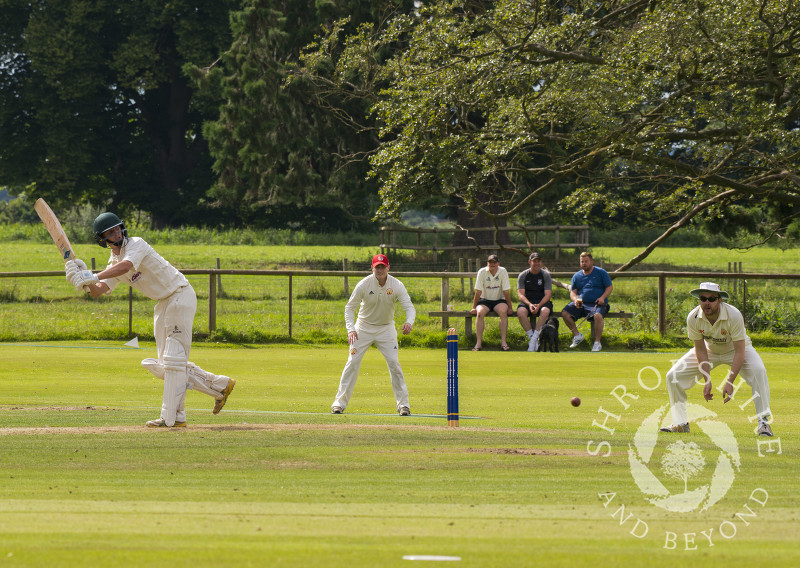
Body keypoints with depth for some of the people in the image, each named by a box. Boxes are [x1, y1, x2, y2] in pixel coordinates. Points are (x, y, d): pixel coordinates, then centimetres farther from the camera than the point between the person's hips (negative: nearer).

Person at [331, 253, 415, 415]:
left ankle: (403, 404, 2)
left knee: (394, 363, -8)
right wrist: (350, 329, -25)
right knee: (352, 362, -7)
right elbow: (349, 307, -11)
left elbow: (409, 307, -20)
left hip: (386, 328, 0)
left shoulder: (397, 285, -15)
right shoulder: (364, 285, -17)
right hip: (364, 327, 0)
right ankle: (339, 402, -1)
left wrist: (409, 322, -43)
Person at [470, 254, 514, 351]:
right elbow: (478, 292, -6)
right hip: (485, 300, 0)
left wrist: (509, 308, -7)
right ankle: (479, 342, -29)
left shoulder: (503, 272, -7)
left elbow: (506, 292, -6)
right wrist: (474, 307, -7)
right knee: (480, 312, -31)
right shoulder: (482, 272, -7)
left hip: (499, 300, 0)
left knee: (503, 311, -32)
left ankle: (503, 341, -28)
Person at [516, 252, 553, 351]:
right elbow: (520, 294, -4)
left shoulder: (545, 275, 2)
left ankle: (533, 339, -32)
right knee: (520, 312, -34)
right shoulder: (523, 275, 3)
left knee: (545, 311, -36)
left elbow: (548, 294, -4)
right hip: (527, 301, 0)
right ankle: (531, 336, -24)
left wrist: (539, 305, -22)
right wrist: (529, 304, -24)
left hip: (542, 301, 0)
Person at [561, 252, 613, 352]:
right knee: (565, 313, -19)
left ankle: (597, 343, -26)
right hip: (581, 304, 4)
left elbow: (610, 287, 6)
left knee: (598, 316, -38)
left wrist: (602, 297, -12)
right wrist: (575, 300, -10)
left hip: (597, 304, -4)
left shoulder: (601, 273, 7)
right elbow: (573, 292, 14)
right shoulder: (577, 276, 16)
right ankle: (577, 335, -4)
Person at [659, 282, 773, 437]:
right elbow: (700, 350, -14)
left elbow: (739, 351, -30)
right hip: (710, 350, 3)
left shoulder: (734, 316, -34)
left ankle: (763, 422, -25)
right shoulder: (693, 318, -25)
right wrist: (707, 381, -20)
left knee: (758, 371, -33)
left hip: (735, 349, -3)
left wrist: (729, 382, -36)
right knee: (673, 376, -9)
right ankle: (681, 423, 7)